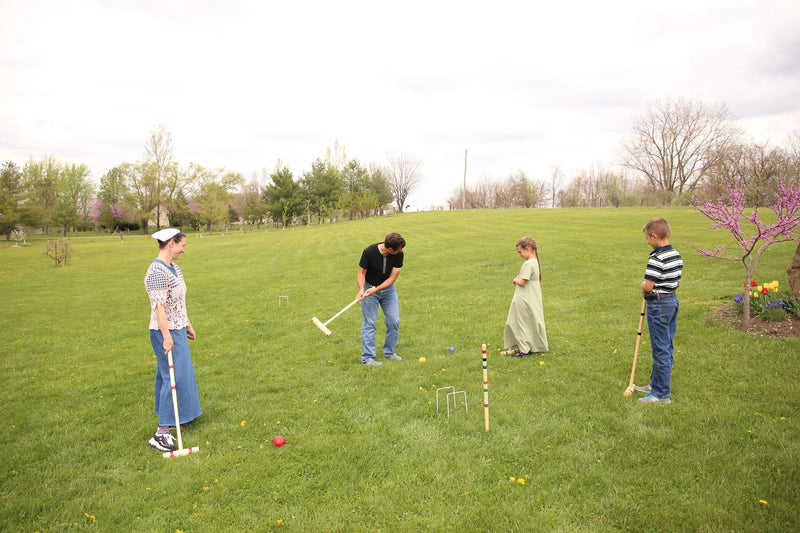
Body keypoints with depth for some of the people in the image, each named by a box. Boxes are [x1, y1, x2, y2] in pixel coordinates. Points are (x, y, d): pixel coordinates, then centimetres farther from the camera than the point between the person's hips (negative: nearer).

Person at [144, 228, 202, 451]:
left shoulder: (174, 268, 9)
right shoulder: (157, 272, -20)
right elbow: (159, 307, -25)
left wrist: (188, 325, 21)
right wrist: (166, 336, -28)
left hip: (178, 330, 10)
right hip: (166, 333, -10)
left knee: (183, 373, 20)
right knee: (173, 377, -8)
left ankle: (178, 416, 38)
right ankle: (161, 433, -2)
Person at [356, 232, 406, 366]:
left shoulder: (398, 254, -17)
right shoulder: (369, 252, -24)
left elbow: (392, 278, -15)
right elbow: (361, 273, -13)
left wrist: (375, 290, -27)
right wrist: (361, 289, -31)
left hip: (388, 288, 3)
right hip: (369, 287, -3)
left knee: (394, 321, 0)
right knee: (369, 322, -7)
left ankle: (389, 352, 17)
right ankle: (367, 358, -1)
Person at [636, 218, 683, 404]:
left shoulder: (657, 258, -21)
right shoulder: (677, 256, 8)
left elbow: (648, 285, -23)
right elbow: (677, 283, 13)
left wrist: (643, 287, -3)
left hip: (659, 305, -10)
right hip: (673, 301, 10)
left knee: (661, 350, -2)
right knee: (666, 347, 18)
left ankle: (662, 394, 7)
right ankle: (656, 384, 31)